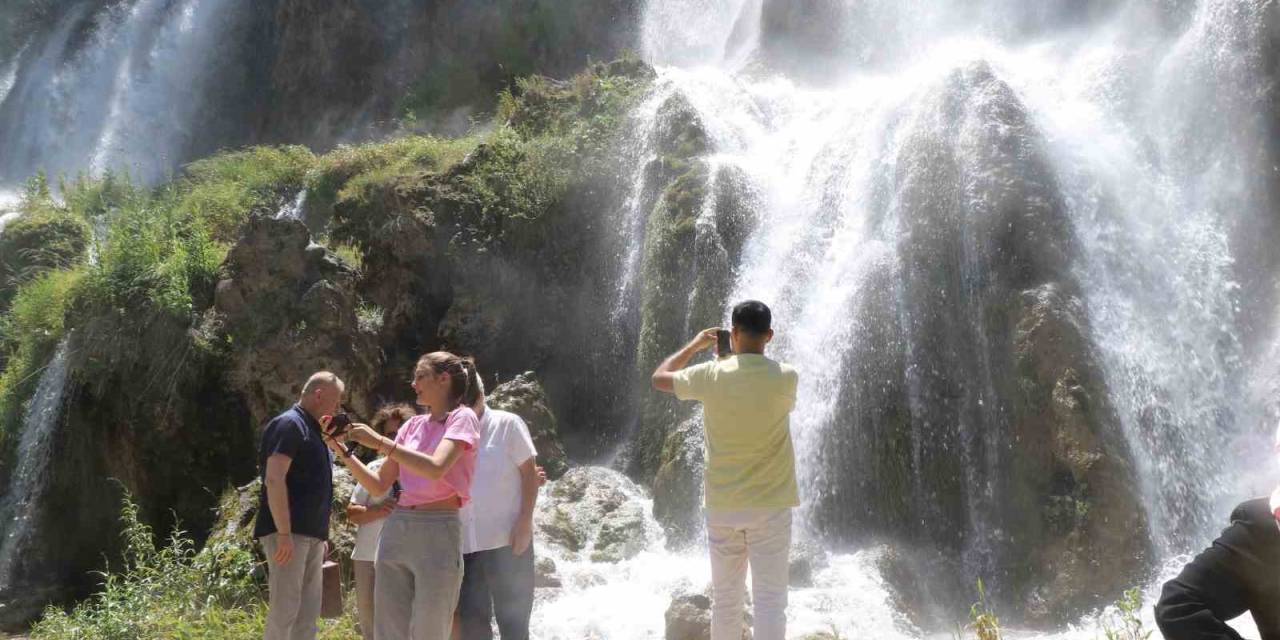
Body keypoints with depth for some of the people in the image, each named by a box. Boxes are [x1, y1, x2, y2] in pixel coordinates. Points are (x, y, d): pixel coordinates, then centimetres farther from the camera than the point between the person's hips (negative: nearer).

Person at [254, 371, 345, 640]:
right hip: (289, 533, -10)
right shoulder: (289, 424, -10)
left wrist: (321, 535, 22)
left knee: (308, 612, 10)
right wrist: (284, 533, -24)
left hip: (311, 534, 10)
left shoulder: (311, 430, 20)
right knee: (284, 611, -10)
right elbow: (274, 480, -19)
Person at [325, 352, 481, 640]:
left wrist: (379, 441, -17)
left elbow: (436, 469, -21)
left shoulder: (462, 417, -3)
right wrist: (343, 453, 4)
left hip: (437, 533, -6)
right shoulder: (413, 425, 16)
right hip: (395, 531, 6)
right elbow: (379, 486, 16)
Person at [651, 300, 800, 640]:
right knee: (770, 601, 1)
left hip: (722, 507, 2)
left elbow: (659, 378, 11)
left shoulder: (711, 375, -8)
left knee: (725, 600, 12)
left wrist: (694, 345, 22)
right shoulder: (786, 378, -9)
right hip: (770, 507, -1)